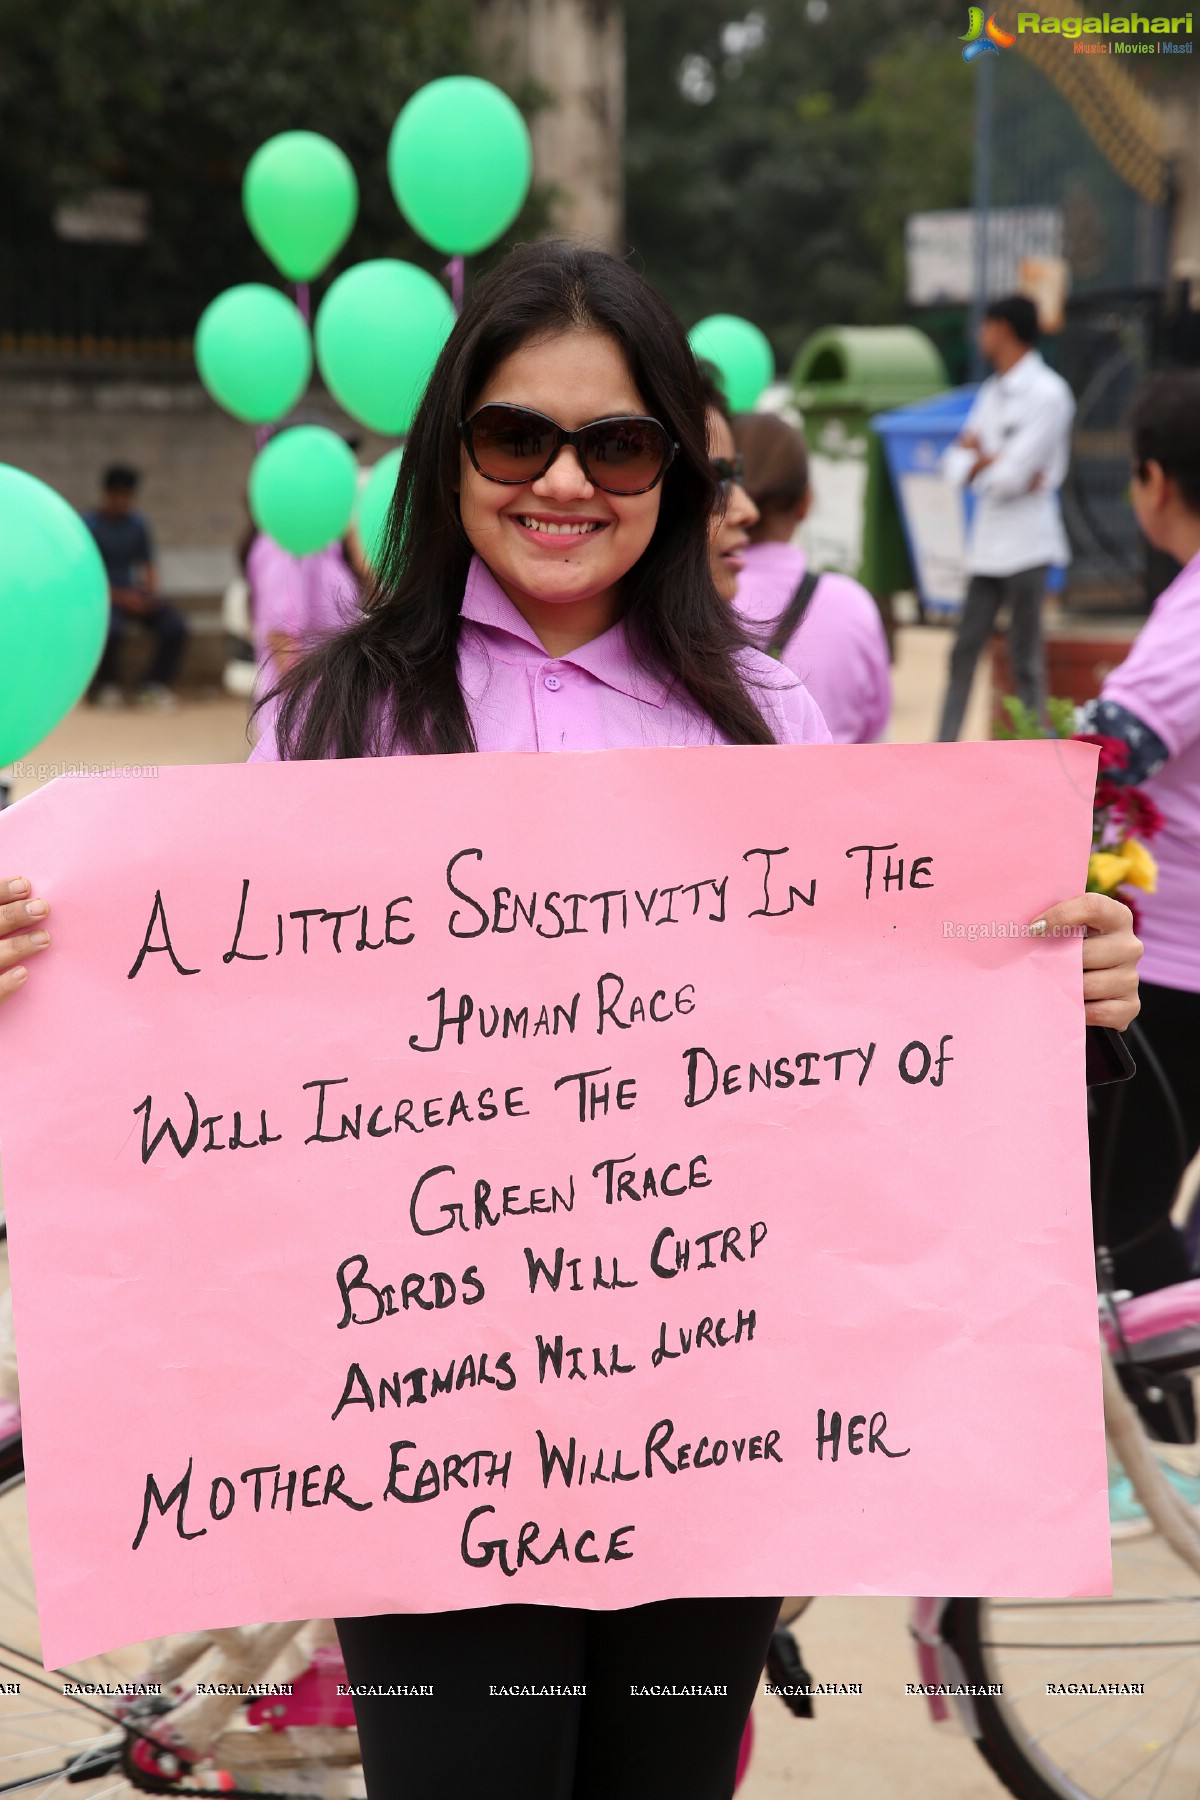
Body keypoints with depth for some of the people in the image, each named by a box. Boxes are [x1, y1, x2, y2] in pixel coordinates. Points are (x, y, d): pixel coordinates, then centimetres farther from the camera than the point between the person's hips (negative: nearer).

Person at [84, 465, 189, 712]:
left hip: (134, 595, 5)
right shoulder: (88, 525, -5)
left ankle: (153, 685, -4)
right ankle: (106, 686, -9)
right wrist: (120, 597, -20)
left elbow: (148, 568, 15)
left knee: (176, 626, -21)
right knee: (111, 629, -37)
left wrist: (151, 593, -8)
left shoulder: (137, 524, 11)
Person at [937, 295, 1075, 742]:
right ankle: (944, 747, 15)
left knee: (1025, 659, -2)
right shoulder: (992, 392, 14)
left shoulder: (1047, 394, -11)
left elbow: (1010, 476, -18)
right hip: (987, 542, 8)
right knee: (965, 650, 9)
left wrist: (978, 455, 1)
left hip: (1025, 544, -8)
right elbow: (955, 466, 8)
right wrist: (995, 463, -11)